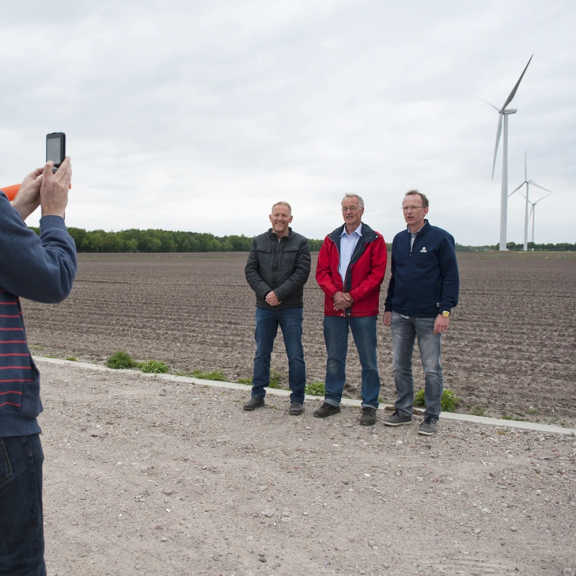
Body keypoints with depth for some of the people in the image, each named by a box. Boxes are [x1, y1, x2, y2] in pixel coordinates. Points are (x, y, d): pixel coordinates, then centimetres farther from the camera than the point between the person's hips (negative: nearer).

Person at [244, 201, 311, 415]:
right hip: (264, 307, 3)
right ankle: (258, 395, 22)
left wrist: (279, 293, -16)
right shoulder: (259, 241, 8)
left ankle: (297, 399, 13)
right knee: (261, 354, 10)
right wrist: (266, 292, -13)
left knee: (295, 356, 2)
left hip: (291, 308, -2)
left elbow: (302, 272, -9)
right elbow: (250, 271, 2)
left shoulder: (300, 243, 0)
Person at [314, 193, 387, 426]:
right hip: (334, 308, 4)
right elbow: (321, 271, 5)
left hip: (363, 310, -3)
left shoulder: (374, 240, -1)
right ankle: (332, 401, 24)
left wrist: (352, 296, -15)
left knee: (368, 360, 4)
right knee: (334, 357, 12)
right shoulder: (331, 239, 10)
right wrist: (335, 293, -12)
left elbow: (377, 273, -8)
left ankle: (369, 406, 14)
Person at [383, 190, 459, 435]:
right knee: (400, 366, 10)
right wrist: (388, 307, 14)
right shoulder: (399, 239, 11)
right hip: (400, 315, 5)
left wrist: (445, 311, -15)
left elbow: (451, 277, -8)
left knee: (432, 369, 2)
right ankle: (403, 411, 24)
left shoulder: (441, 238, -6)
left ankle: (432, 417, 14)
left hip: (429, 316, -5)